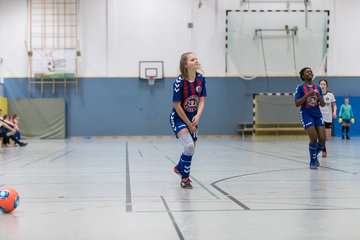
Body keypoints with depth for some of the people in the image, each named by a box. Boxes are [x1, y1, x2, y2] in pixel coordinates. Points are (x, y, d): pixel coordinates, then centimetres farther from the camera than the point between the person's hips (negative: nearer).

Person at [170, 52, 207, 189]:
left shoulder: (201, 79, -6)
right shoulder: (179, 82, -22)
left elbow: (201, 101, -5)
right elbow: (177, 105, -18)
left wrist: (197, 116, -25)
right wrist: (189, 125, -13)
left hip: (193, 119, 6)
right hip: (178, 118, -6)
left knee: (191, 150, 12)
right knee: (189, 145, -23)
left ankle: (179, 168, 43)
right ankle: (185, 178, -3)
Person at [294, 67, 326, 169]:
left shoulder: (317, 88, 11)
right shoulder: (300, 87, -2)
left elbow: (323, 104, 11)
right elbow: (297, 103, -9)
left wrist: (318, 96, -9)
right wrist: (308, 95, -18)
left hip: (317, 114, 5)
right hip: (306, 114, -5)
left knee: (322, 139, -4)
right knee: (314, 139, -15)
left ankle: (315, 156, 25)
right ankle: (313, 161, 6)